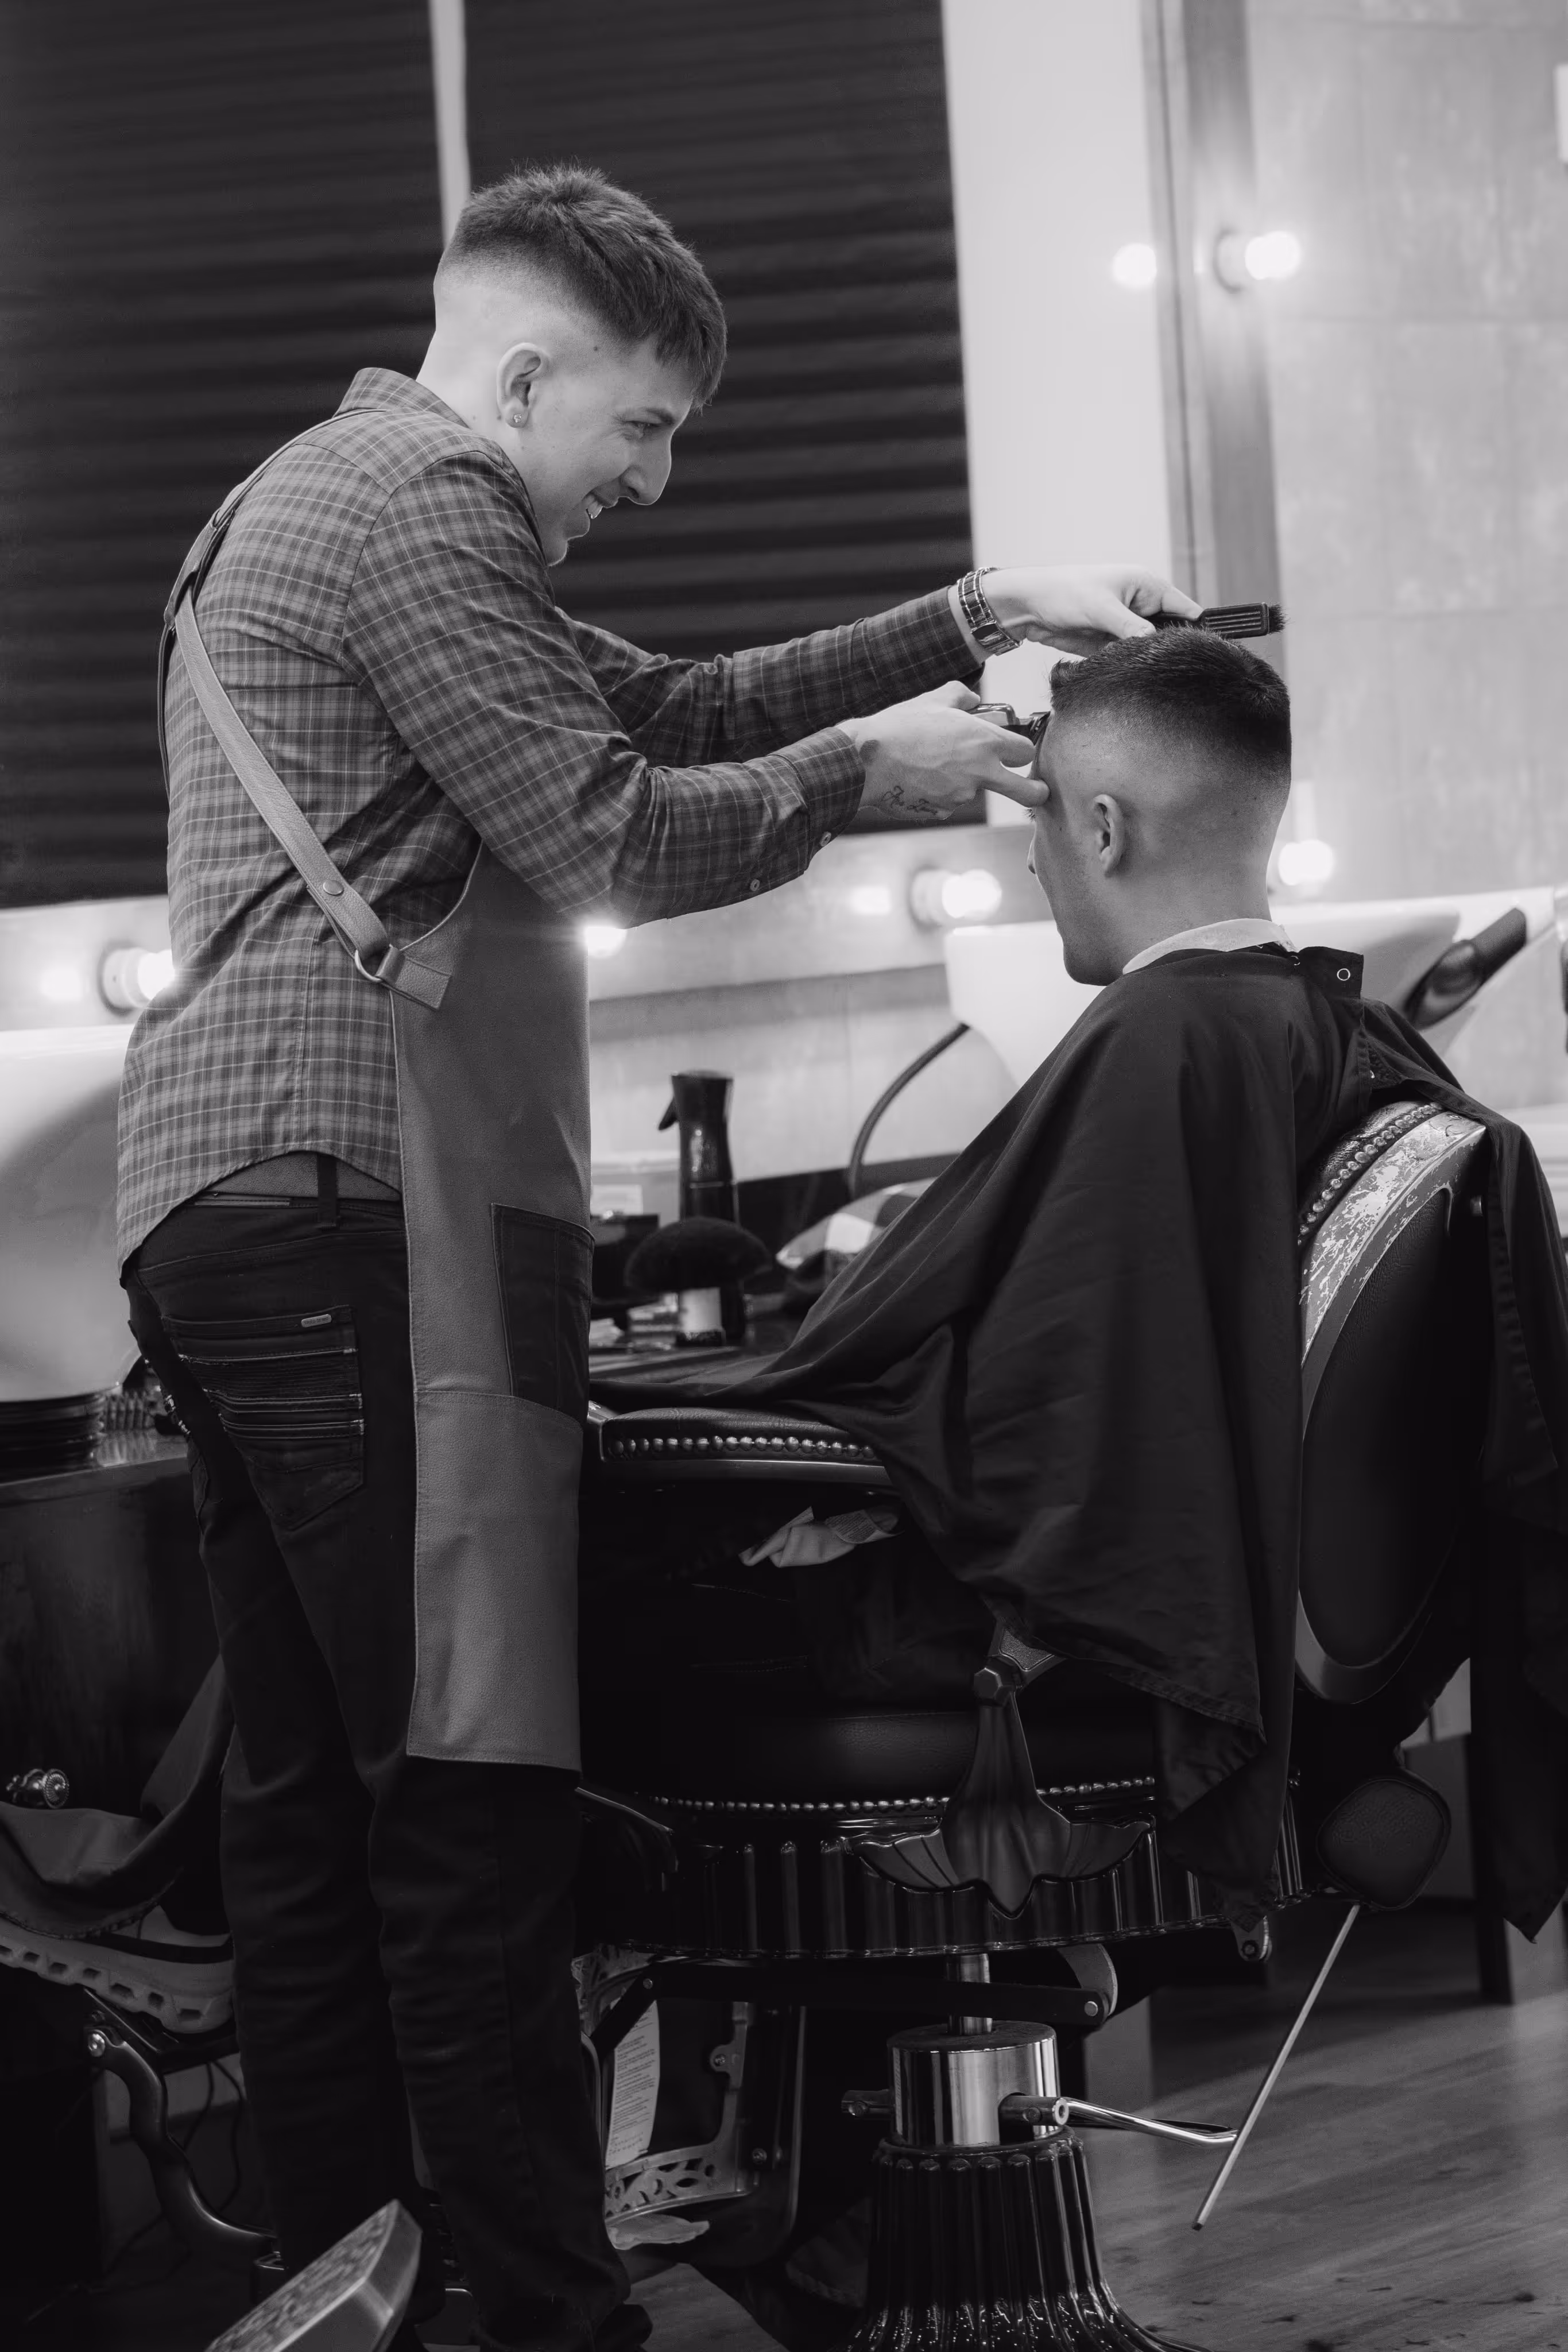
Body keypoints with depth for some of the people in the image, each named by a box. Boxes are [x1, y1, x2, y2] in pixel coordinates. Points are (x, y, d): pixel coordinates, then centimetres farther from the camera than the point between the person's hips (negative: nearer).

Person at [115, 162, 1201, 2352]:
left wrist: (978, 620, 19)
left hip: (224, 1224, 11)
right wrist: (871, 767, 3)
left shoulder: (320, 500, 28)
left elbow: (671, 713, 26)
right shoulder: (417, 503, -6)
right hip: (355, 1199, -11)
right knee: (472, 1806, -10)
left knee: (306, 1804, 9)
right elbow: (613, 839, -12)